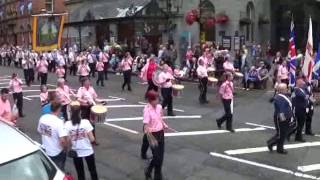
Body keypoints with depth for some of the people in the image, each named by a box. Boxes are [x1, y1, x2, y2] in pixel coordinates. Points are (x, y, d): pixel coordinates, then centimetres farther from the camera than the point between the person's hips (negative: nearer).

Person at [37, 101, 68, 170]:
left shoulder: (42, 118, -7)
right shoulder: (58, 122, -27)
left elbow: (39, 131, 9)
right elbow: (63, 140, -31)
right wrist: (66, 148, -12)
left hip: (45, 150, 6)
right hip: (57, 153, -6)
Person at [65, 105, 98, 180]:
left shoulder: (67, 124, -13)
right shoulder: (86, 122, -15)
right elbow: (92, 139, -14)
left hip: (76, 152, 1)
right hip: (88, 151, 0)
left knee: (80, 174, 16)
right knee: (93, 171, 20)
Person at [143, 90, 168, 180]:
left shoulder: (159, 107, -1)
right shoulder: (147, 110, -22)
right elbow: (146, 126, -25)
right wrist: (151, 139, -28)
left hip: (160, 133, 6)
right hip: (153, 134, -6)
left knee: (161, 156, 13)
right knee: (157, 157, -2)